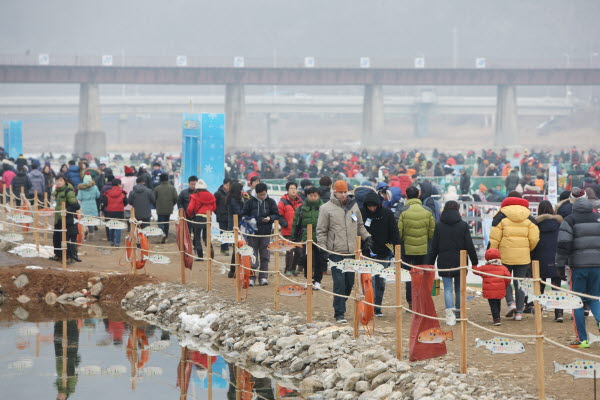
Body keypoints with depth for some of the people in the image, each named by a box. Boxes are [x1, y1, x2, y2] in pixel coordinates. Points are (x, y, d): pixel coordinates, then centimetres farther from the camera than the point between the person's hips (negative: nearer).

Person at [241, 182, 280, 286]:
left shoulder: (270, 202, 4)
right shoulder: (250, 202, 1)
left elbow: (276, 215, 7)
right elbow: (243, 215, 4)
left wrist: (270, 218, -14)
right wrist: (250, 220, -15)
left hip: (266, 232, 1)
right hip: (253, 232, -1)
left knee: (265, 256, 3)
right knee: (253, 255, 0)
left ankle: (263, 277, 9)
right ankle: (251, 277, 4)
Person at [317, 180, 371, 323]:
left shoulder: (353, 206, 13)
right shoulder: (326, 208, -1)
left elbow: (360, 226, 24)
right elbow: (321, 231, 1)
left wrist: (366, 237, 7)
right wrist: (323, 248, -7)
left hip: (351, 252, 5)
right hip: (336, 252, -5)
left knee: (349, 283, 9)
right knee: (339, 283, -10)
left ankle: (339, 309, 26)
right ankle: (339, 314, -7)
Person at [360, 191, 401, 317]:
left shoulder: (387, 213, -4)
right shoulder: (361, 213, -4)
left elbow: (394, 233, 0)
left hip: (383, 254, 2)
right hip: (367, 254, -2)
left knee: (381, 283, 9)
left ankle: (377, 308, 19)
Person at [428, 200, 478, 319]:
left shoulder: (439, 225, 0)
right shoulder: (463, 225, -2)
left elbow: (434, 247, 3)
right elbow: (469, 246, -2)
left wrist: (431, 264, 10)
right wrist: (474, 262, 5)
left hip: (444, 262, -1)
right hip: (460, 262, 1)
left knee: (447, 288, -3)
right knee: (459, 288, 14)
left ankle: (449, 310, -24)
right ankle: (458, 312, 21)